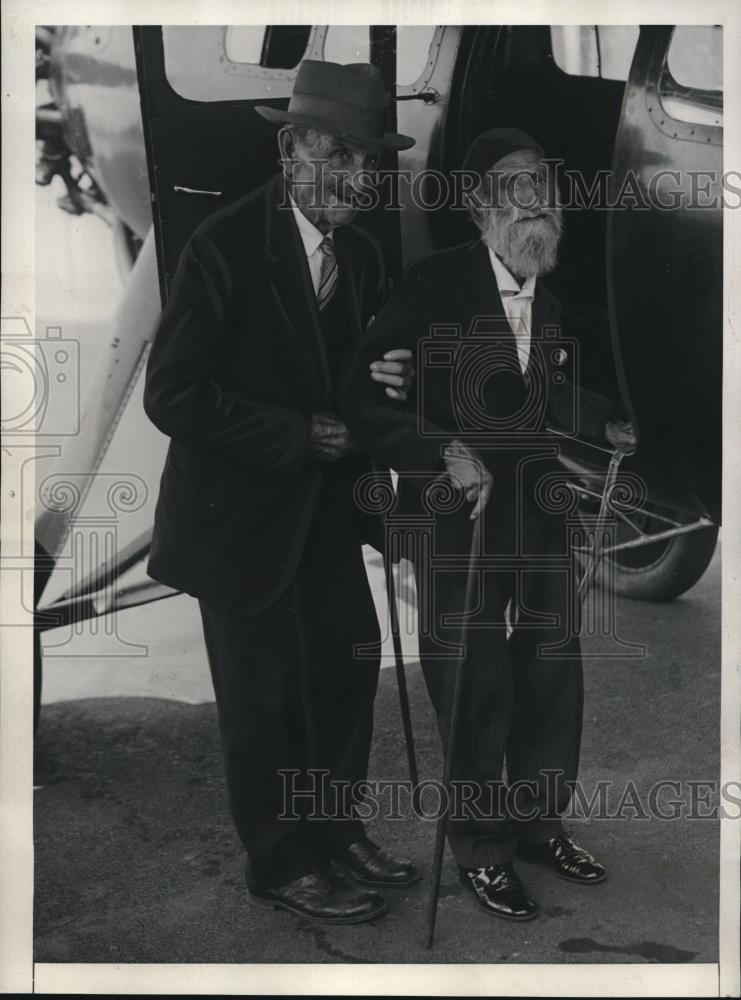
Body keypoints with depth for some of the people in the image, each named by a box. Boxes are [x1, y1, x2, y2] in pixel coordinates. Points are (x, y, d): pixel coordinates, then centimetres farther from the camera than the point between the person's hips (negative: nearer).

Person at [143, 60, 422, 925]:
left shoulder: (360, 253, 4)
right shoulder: (225, 246, -18)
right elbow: (172, 395, -21)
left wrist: (380, 381, -10)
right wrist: (299, 435, -22)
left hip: (324, 509, 7)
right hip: (244, 515, -7)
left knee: (347, 670, 14)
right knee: (264, 698, 6)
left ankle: (334, 829, 36)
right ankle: (280, 864, 25)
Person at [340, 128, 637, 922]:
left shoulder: (560, 294, 4)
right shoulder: (435, 282, -15)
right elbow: (359, 390, -19)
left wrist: (607, 426, 6)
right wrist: (446, 451, -25)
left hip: (538, 508, 6)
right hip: (455, 514, -6)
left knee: (553, 671, 12)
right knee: (473, 685, 3)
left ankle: (538, 824, 32)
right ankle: (479, 849, 21)